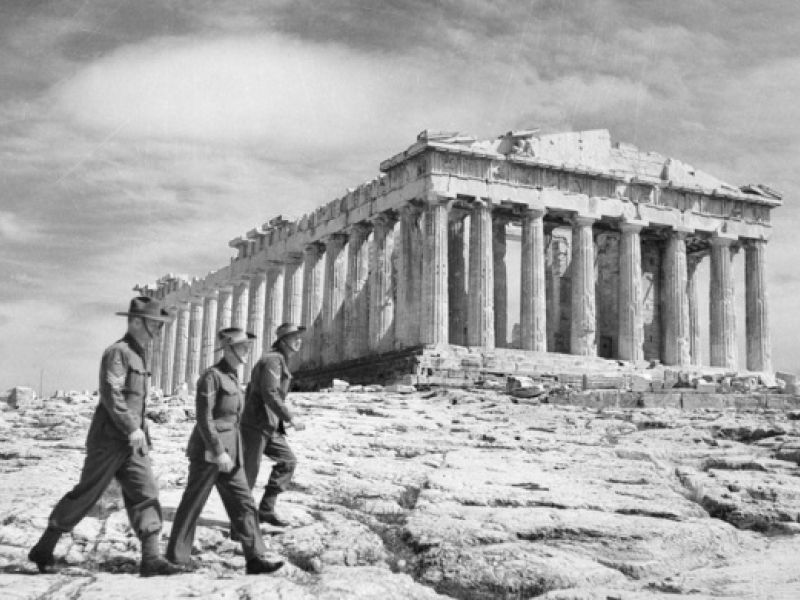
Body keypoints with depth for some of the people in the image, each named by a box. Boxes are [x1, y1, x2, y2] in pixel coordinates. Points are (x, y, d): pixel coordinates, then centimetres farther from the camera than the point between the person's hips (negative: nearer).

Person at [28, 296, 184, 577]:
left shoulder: (139, 354, 16)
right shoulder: (117, 352, -12)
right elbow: (111, 395, -22)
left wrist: (142, 432, 18)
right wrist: (133, 429, -24)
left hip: (131, 440, 8)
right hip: (109, 438, -8)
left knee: (146, 494, -1)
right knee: (85, 495, 0)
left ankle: (150, 558, -3)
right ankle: (44, 549, 15)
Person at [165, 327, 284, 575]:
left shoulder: (232, 376, 12)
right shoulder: (211, 375, -14)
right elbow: (204, 419, -19)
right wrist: (218, 452, -22)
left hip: (229, 452, 8)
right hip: (208, 451, -8)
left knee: (243, 503, 3)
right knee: (192, 505, 4)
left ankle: (255, 558, 3)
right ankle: (176, 558, 16)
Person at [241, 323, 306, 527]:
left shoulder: (280, 361, 18)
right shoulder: (273, 360, -14)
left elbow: (250, 389, 23)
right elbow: (270, 393, -26)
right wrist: (290, 418, -25)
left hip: (270, 426, 10)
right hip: (256, 425, -10)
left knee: (288, 461, 6)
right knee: (249, 471, -1)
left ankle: (266, 510, 9)